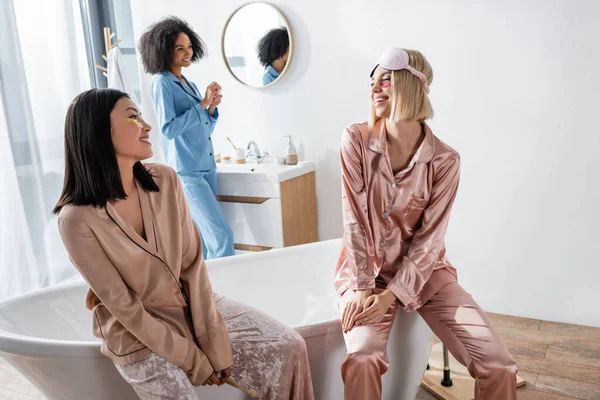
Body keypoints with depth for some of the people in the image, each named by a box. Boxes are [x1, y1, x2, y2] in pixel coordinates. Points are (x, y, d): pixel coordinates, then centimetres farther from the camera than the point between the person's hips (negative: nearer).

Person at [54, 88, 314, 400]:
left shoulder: (164, 180, -8)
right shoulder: (78, 219, -21)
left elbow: (193, 264, -9)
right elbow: (125, 307, -17)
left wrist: (214, 346, -13)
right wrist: (194, 361, -13)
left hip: (193, 306, 4)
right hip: (138, 336, -3)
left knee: (288, 350, -11)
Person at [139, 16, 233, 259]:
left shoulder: (189, 84, 16)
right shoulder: (162, 83, -7)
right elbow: (168, 129, -16)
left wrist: (212, 108, 1)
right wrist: (202, 104, -15)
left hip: (207, 168, 8)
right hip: (186, 172, -8)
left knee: (205, 238, 11)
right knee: (222, 235, -12)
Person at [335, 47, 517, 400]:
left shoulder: (444, 160, -10)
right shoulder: (356, 140, -10)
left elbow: (429, 238, -11)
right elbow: (355, 218, -13)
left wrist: (392, 295, -18)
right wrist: (362, 288, -16)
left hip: (423, 272, 1)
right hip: (366, 271, -1)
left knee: (499, 366, -11)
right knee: (363, 359, -27)